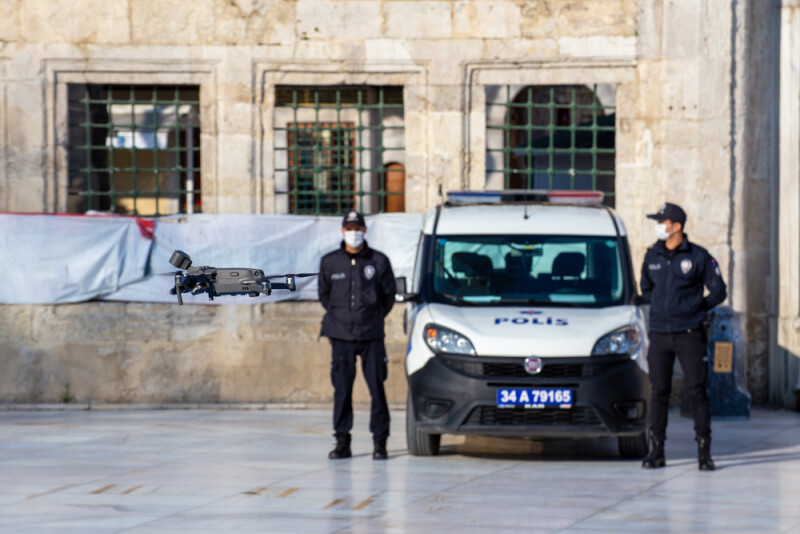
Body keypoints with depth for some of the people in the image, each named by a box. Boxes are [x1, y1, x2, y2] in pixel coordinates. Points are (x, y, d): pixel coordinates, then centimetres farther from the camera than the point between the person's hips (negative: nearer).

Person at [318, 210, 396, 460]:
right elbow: (324, 295, 19)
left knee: (377, 388, -3)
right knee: (341, 390, 1)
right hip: (341, 336, 1)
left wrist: (374, 317, 11)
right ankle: (342, 442, 8)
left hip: (372, 336, -1)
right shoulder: (329, 262, 6)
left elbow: (389, 295, 12)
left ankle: (380, 442, 3)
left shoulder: (379, 261, 2)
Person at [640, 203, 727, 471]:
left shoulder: (699, 256, -2)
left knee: (697, 392, -4)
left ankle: (704, 453, 0)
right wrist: (660, 306, 11)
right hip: (659, 335, 3)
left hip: (689, 335, -3)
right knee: (659, 393, 3)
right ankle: (656, 451, 8)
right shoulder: (652, 256, 9)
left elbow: (719, 292, 3)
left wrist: (694, 307, -1)